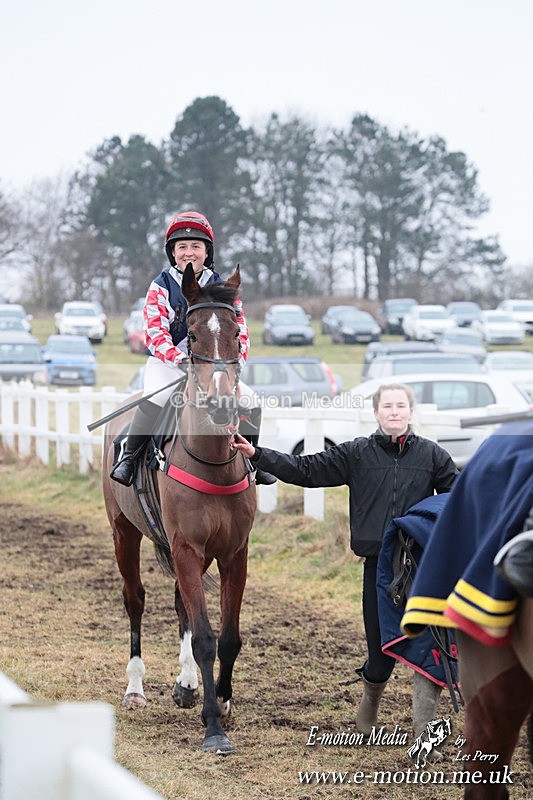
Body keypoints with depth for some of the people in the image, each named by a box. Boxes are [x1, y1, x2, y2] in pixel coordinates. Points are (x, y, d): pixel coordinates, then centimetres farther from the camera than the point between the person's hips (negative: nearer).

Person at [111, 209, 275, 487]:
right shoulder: (161, 287, -2)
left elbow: (239, 331, 3)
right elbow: (154, 332, -12)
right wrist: (178, 359, -29)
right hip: (167, 363, -3)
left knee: (249, 400, -12)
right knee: (155, 398, -33)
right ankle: (127, 456, -17)